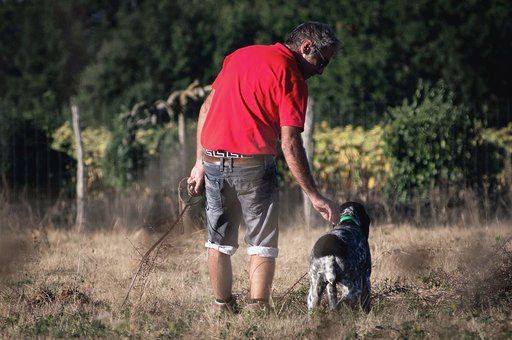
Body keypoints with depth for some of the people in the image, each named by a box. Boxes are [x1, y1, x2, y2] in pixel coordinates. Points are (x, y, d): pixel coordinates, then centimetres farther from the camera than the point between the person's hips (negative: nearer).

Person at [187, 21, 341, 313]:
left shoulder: (240, 56, 14)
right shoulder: (292, 77, -7)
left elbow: (206, 109, 15)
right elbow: (290, 143, -15)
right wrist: (314, 196, -14)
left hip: (212, 160, 6)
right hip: (253, 165, -6)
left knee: (220, 243, 15)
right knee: (263, 245, 3)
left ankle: (224, 311, 18)